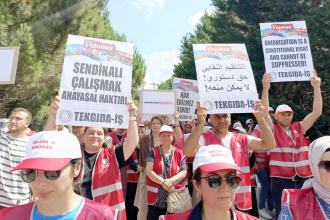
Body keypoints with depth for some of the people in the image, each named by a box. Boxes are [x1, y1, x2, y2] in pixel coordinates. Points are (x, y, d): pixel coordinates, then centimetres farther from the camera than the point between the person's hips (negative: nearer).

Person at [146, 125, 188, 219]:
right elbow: (148, 171, -9)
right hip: (156, 198, 0)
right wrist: (163, 182, -18)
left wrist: (170, 181, -18)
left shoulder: (179, 153, 1)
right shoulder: (153, 151, 0)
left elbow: (184, 172, -5)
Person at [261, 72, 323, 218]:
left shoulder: (299, 128, 7)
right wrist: (265, 88, -26)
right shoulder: (272, 129, -2)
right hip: (281, 180, -3)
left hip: (303, 179, 3)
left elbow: (317, 112, 1)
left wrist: (316, 87, -7)